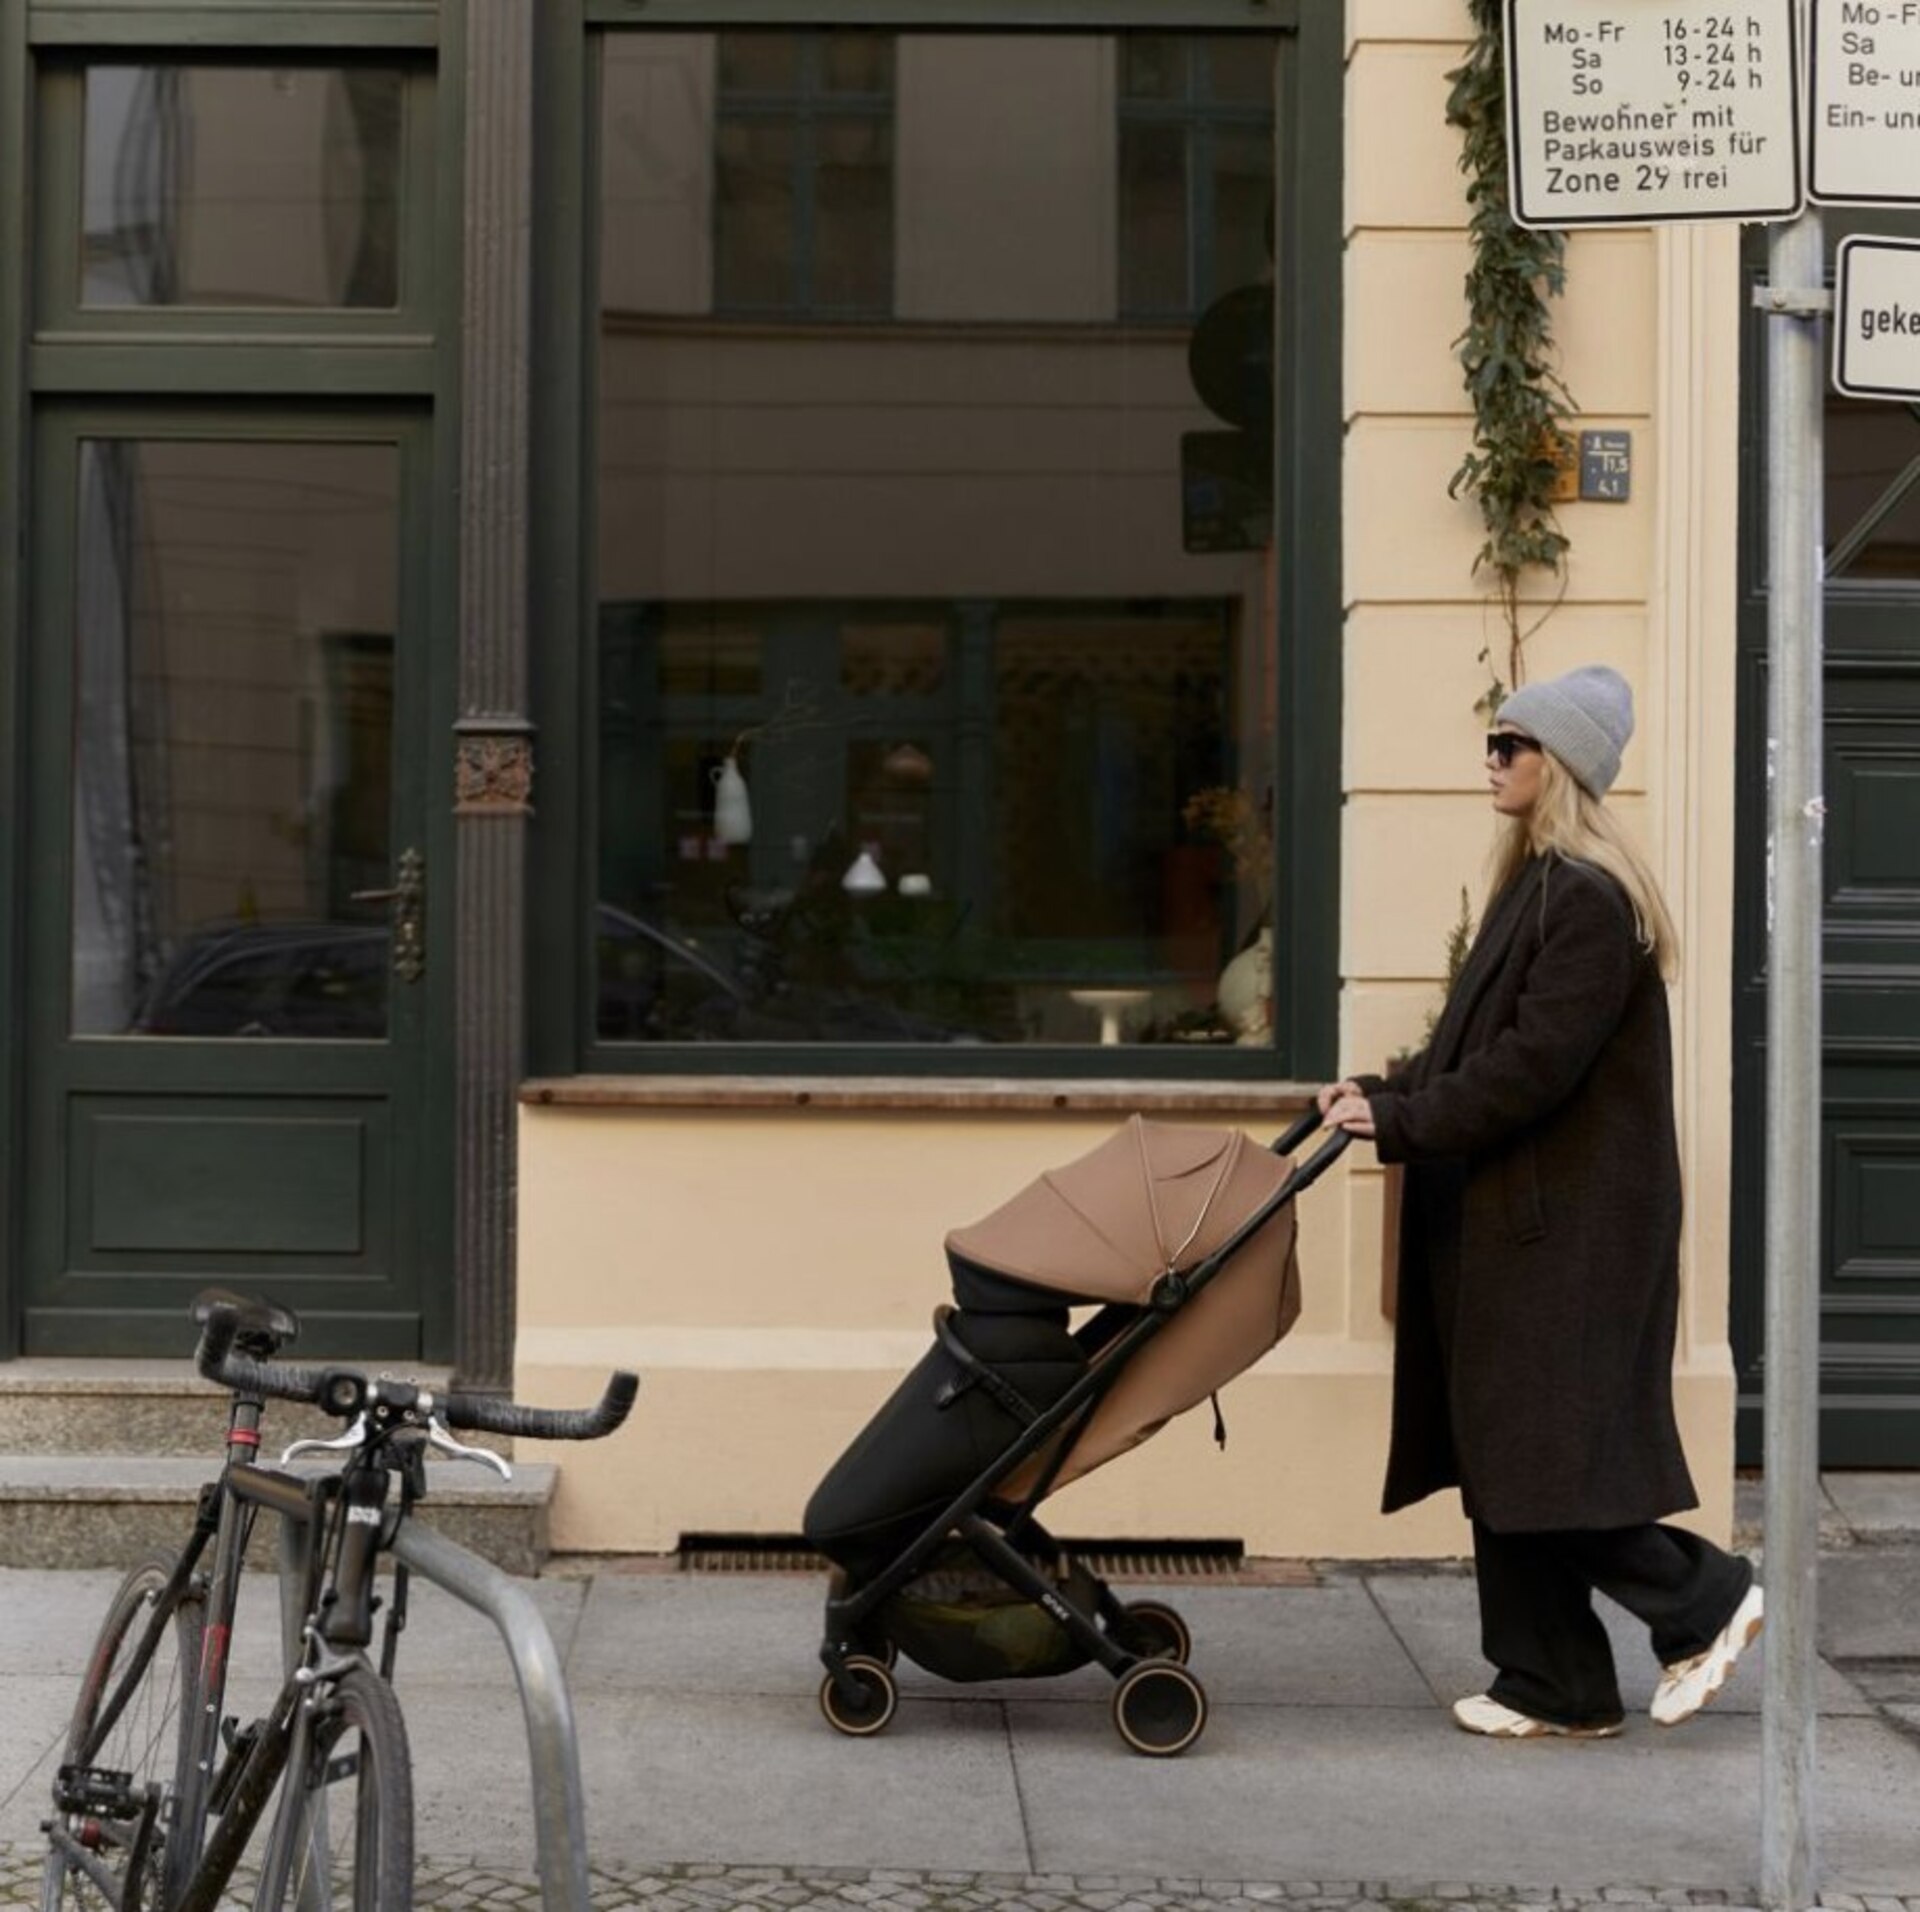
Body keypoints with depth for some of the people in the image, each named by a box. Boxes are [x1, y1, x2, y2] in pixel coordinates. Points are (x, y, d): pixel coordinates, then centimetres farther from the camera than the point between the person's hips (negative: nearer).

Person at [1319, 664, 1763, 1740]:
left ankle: (1705, 1596, 12)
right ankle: (1556, 1687, 15)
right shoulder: (1538, 883, 14)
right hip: (1516, 1213, 10)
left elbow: (1533, 1066, -21)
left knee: (1545, 1447, -5)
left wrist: (1401, 1121, -17)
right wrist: (1385, 1094, 6)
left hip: (1569, 1226, -10)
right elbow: (1479, 1044, 17)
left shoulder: (1589, 900, -17)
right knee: (1507, 1451, 9)